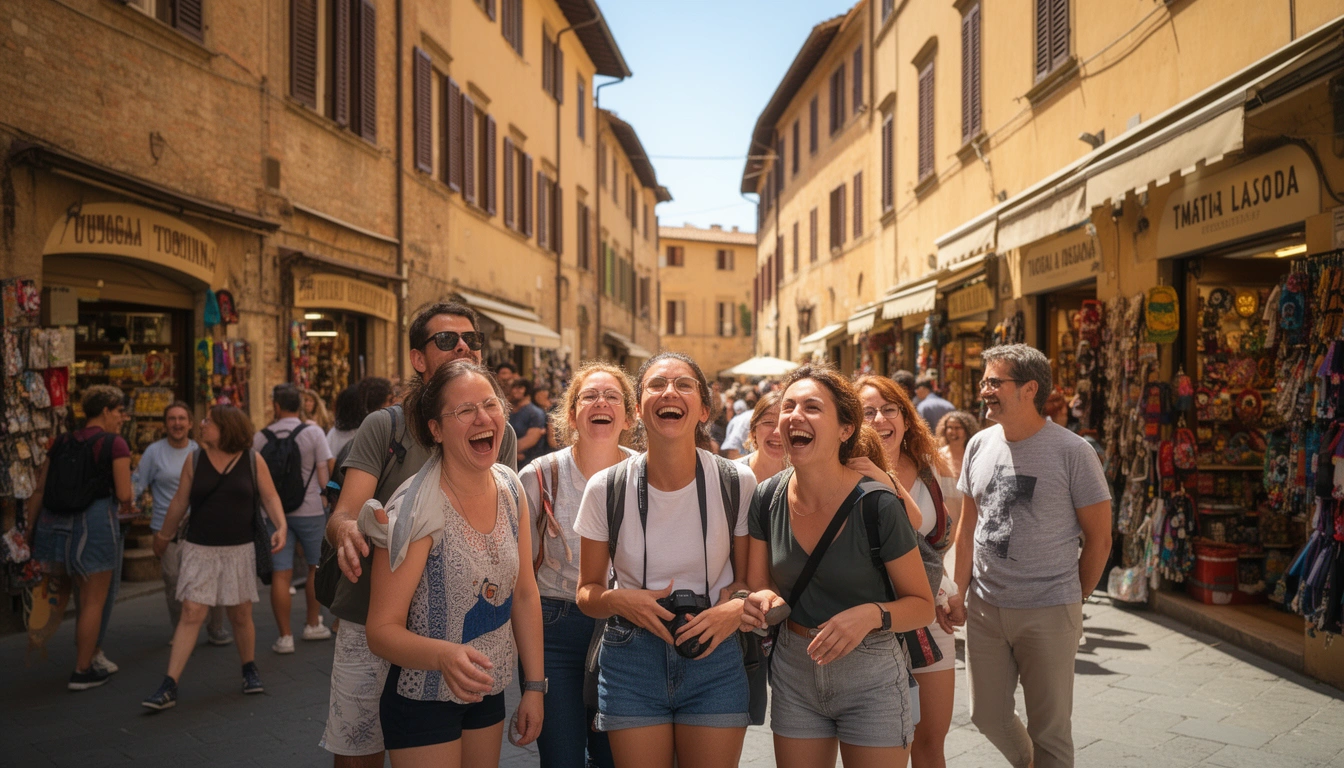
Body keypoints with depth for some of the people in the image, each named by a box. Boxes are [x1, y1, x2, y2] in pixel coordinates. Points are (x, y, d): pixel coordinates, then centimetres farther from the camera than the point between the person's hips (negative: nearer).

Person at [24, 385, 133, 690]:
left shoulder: (61, 443, 10)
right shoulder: (115, 444, -7)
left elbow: (39, 491, 8)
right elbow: (124, 496, -10)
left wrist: (30, 529, 13)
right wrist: (126, 504, 12)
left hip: (54, 524, 6)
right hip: (95, 523, -5)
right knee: (93, 600, 6)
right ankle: (83, 672, 14)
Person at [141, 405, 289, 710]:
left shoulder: (253, 461, -2)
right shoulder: (194, 461, 1)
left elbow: (270, 497, -1)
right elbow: (179, 502, 11)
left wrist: (281, 526, -17)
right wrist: (163, 535, 19)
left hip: (240, 550, 0)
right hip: (200, 549, 0)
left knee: (241, 615, 9)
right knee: (191, 615, -7)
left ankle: (250, 671, 30)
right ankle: (169, 687, -4)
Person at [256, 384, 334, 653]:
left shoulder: (261, 438, 1)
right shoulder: (313, 433, -5)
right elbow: (323, 477, -8)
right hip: (309, 510, -1)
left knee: (280, 574, 2)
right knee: (316, 568, 15)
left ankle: (285, 636, 4)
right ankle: (313, 624, 25)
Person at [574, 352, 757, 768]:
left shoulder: (738, 484, -7)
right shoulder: (606, 488, -7)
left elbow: (747, 577, 6)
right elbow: (587, 591, 3)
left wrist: (737, 607, -16)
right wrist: (620, 600, -18)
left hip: (714, 658, 1)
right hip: (632, 657, 0)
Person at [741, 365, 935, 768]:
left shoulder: (877, 506, -18)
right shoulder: (768, 499, -6)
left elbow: (922, 605, -9)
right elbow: (758, 585, 4)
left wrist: (872, 615, -28)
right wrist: (762, 601, -19)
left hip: (870, 679, -3)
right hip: (793, 674, 4)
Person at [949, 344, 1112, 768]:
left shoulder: (1072, 451, -10)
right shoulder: (979, 445, 4)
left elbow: (1099, 538, -5)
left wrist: (1073, 601, 1)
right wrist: (960, 594, 8)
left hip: (1048, 615, -5)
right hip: (984, 607, 5)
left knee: (1050, 730, 6)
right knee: (987, 715, 15)